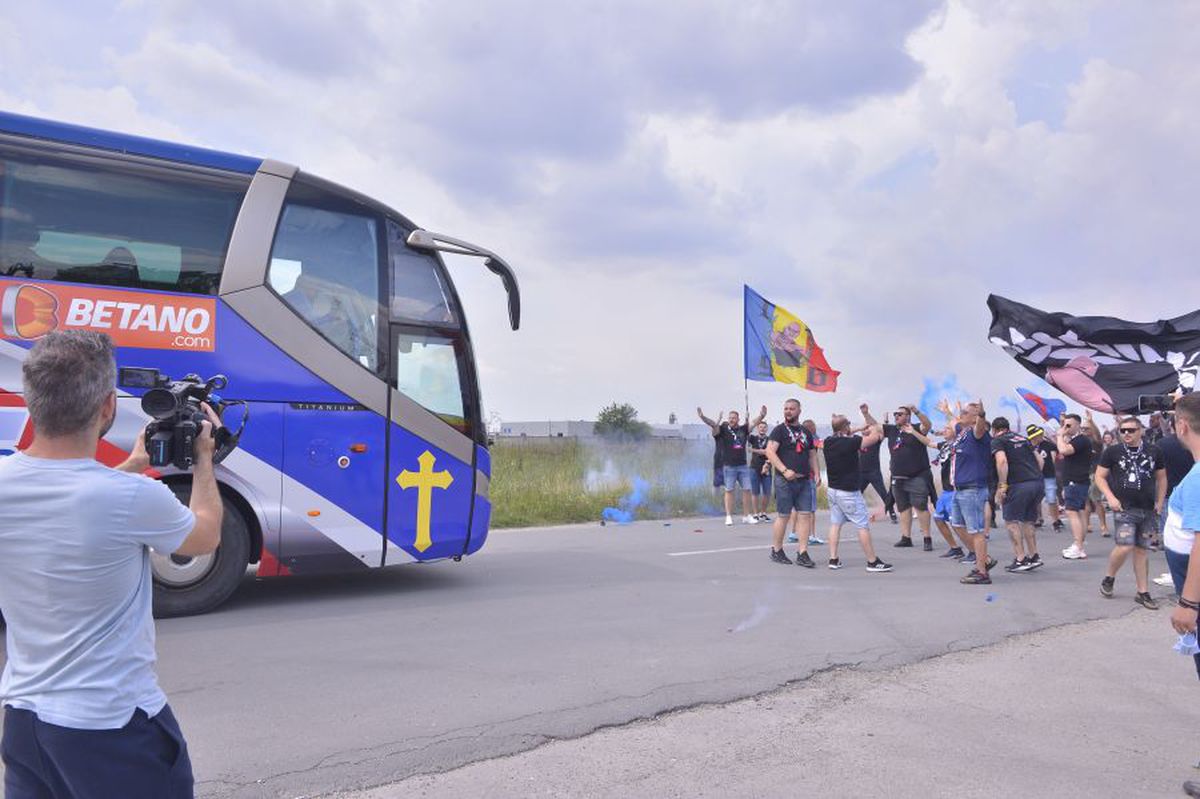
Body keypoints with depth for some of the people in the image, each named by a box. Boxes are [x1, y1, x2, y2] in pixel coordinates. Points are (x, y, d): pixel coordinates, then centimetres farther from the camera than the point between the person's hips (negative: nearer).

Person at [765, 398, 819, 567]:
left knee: (805, 515, 0)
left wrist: (816, 474, 6)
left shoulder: (806, 432, 16)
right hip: (785, 480, -5)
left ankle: (802, 554, 3)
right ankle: (776, 551, 14)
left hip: (804, 481, 5)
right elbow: (770, 452, -14)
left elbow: (812, 455, 21)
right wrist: (785, 470, -23)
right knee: (783, 516, 0)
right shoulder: (779, 430, -2)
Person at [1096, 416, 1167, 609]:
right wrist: (1110, 497, -9)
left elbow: (1161, 478, 14)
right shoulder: (1112, 452, -2)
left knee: (1141, 550, 8)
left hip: (1147, 510, 3)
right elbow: (1100, 476, 3)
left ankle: (1143, 593, 16)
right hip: (1124, 508, -3)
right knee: (1124, 547, -15)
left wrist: (1159, 503, 7)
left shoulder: (1154, 452, 5)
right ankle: (1109, 578, 11)